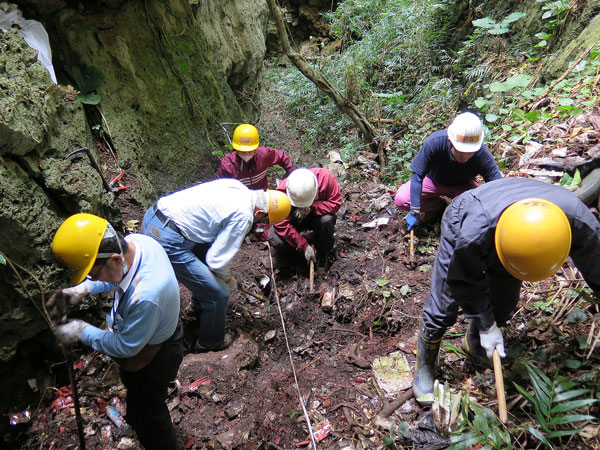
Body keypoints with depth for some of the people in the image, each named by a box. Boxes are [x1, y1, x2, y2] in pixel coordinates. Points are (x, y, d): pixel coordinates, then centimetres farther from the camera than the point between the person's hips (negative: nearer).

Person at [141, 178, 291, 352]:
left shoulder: (237, 186, 7)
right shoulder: (243, 216, -18)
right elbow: (217, 261, -14)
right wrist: (228, 280, 9)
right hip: (168, 242, -9)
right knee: (219, 293, 1)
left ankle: (198, 305, 49)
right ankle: (210, 342, 27)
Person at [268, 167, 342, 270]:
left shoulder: (325, 177, -30)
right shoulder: (282, 192, -29)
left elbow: (336, 203, -22)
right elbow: (282, 225, -26)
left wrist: (311, 208, -36)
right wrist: (304, 246, -29)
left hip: (316, 216, 1)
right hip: (294, 222, 0)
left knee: (326, 220, -35)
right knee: (276, 240, -26)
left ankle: (322, 253, -6)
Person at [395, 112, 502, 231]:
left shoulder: (483, 156, -32)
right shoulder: (434, 142, -36)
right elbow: (417, 176, -27)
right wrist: (414, 212, -28)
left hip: (461, 185, 0)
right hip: (432, 180, 0)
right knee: (400, 199, -23)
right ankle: (438, 205, 4)